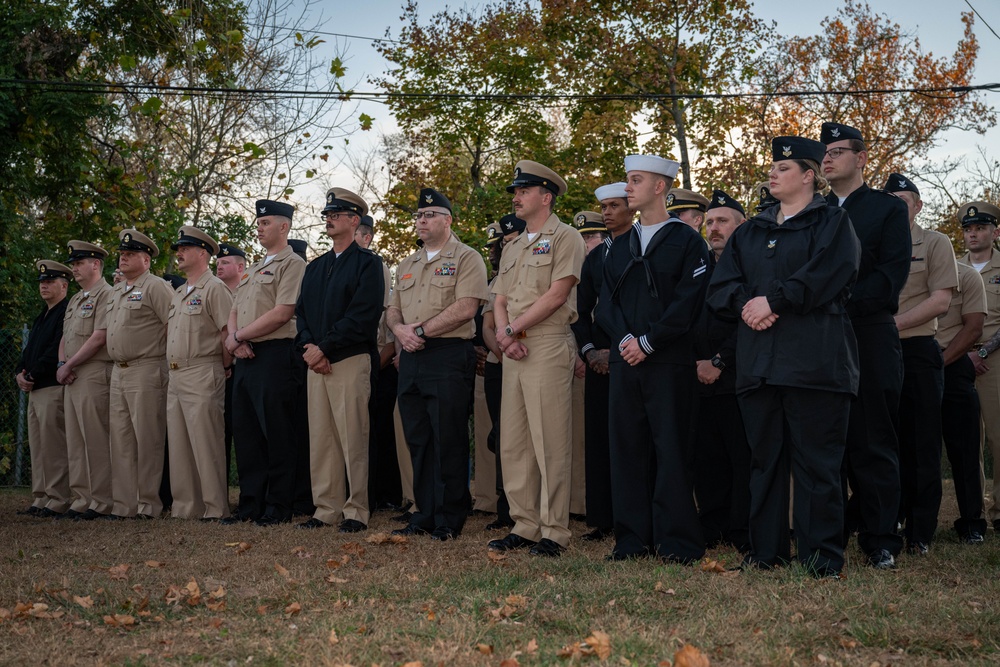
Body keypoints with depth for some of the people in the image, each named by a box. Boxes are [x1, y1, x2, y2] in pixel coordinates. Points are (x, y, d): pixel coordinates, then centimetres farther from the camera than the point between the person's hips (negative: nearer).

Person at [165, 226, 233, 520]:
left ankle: (216, 508, -3)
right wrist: (170, 370, 17)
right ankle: (184, 507, 16)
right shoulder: (178, 293, 21)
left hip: (202, 376, -9)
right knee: (178, 444, 10)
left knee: (206, 443, -8)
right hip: (175, 377, 9)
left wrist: (223, 370, -7)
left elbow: (229, 333, -12)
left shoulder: (215, 288, -7)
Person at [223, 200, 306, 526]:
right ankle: (250, 503, 17)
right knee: (245, 432, 10)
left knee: (278, 434, -4)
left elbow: (282, 313, -16)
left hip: (276, 356, -9)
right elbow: (235, 311, 19)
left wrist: (238, 336, -9)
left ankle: (279, 506, 3)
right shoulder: (253, 270, 23)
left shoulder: (293, 264, -5)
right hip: (246, 358, 9)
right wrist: (234, 339, -3)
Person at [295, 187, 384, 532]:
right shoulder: (315, 267, 21)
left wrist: (324, 348, -15)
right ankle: (327, 508, 13)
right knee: (320, 438, 6)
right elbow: (301, 311, 15)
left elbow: (362, 316, -12)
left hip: (351, 361, -7)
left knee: (353, 439, -5)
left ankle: (356, 511, 1)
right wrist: (307, 346, -5)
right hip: (317, 362, 7)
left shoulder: (367, 262, -1)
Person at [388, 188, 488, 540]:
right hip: (411, 357, 7)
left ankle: (450, 520, 4)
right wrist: (400, 330, -3)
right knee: (418, 440, 9)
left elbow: (465, 308, -14)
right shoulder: (407, 265, 21)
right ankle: (425, 514, 17)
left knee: (448, 441, -4)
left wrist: (421, 331, -13)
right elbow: (393, 309, 20)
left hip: (449, 356, -7)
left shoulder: (466, 258, -2)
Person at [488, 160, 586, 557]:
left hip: (548, 348, -8)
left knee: (550, 444, -7)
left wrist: (513, 329, -9)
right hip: (514, 351, 8)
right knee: (513, 443, 7)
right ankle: (524, 525, 14)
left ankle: (554, 532, -3)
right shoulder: (513, 248, 22)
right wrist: (504, 336, -3)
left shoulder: (565, 237, -2)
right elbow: (500, 301, 17)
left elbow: (557, 294, -12)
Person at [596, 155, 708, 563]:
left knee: (671, 448, -4)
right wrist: (623, 339, -6)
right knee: (627, 447, 5)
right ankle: (633, 538, 13)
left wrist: (648, 342, -13)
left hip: (669, 361, -5)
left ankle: (677, 541, 3)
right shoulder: (620, 246, 17)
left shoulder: (687, 241, 1)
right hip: (625, 361, 5)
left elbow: (688, 302, -8)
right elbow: (606, 302, 12)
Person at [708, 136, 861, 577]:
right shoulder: (749, 233, 21)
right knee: (765, 455, 6)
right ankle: (766, 549, 13)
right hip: (758, 358, 5)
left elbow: (828, 276, -11)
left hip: (814, 356, -5)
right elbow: (720, 287, 12)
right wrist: (747, 304, -9)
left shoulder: (832, 223, 6)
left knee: (816, 458, -4)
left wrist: (773, 300, -13)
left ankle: (823, 554, 3)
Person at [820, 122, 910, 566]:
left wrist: (842, 301, -16)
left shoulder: (889, 209, 7)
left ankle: (880, 539, 3)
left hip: (870, 337, -3)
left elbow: (892, 274, -5)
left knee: (873, 441, -2)